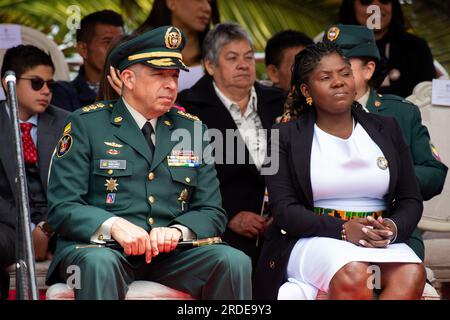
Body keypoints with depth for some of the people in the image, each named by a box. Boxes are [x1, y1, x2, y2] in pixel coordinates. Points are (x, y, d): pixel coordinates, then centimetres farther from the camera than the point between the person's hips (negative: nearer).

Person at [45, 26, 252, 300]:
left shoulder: (193, 130, 15)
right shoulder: (86, 124, 3)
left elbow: (212, 212, 11)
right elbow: (62, 207, -4)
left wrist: (178, 231, -12)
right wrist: (112, 225, -23)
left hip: (170, 254, 4)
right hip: (101, 247, -4)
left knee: (235, 261, -23)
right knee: (99, 263, -39)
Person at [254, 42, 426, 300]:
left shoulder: (387, 129, 16)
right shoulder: (286, 136, 7)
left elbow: (411, 200, 14)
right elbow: (283, 209, -3)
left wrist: (393, 229, -10)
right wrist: (342, 230, -19)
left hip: (382, 241, 3)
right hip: (312, 240, -3)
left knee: (412, 274, -31)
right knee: (353, 275, -37)